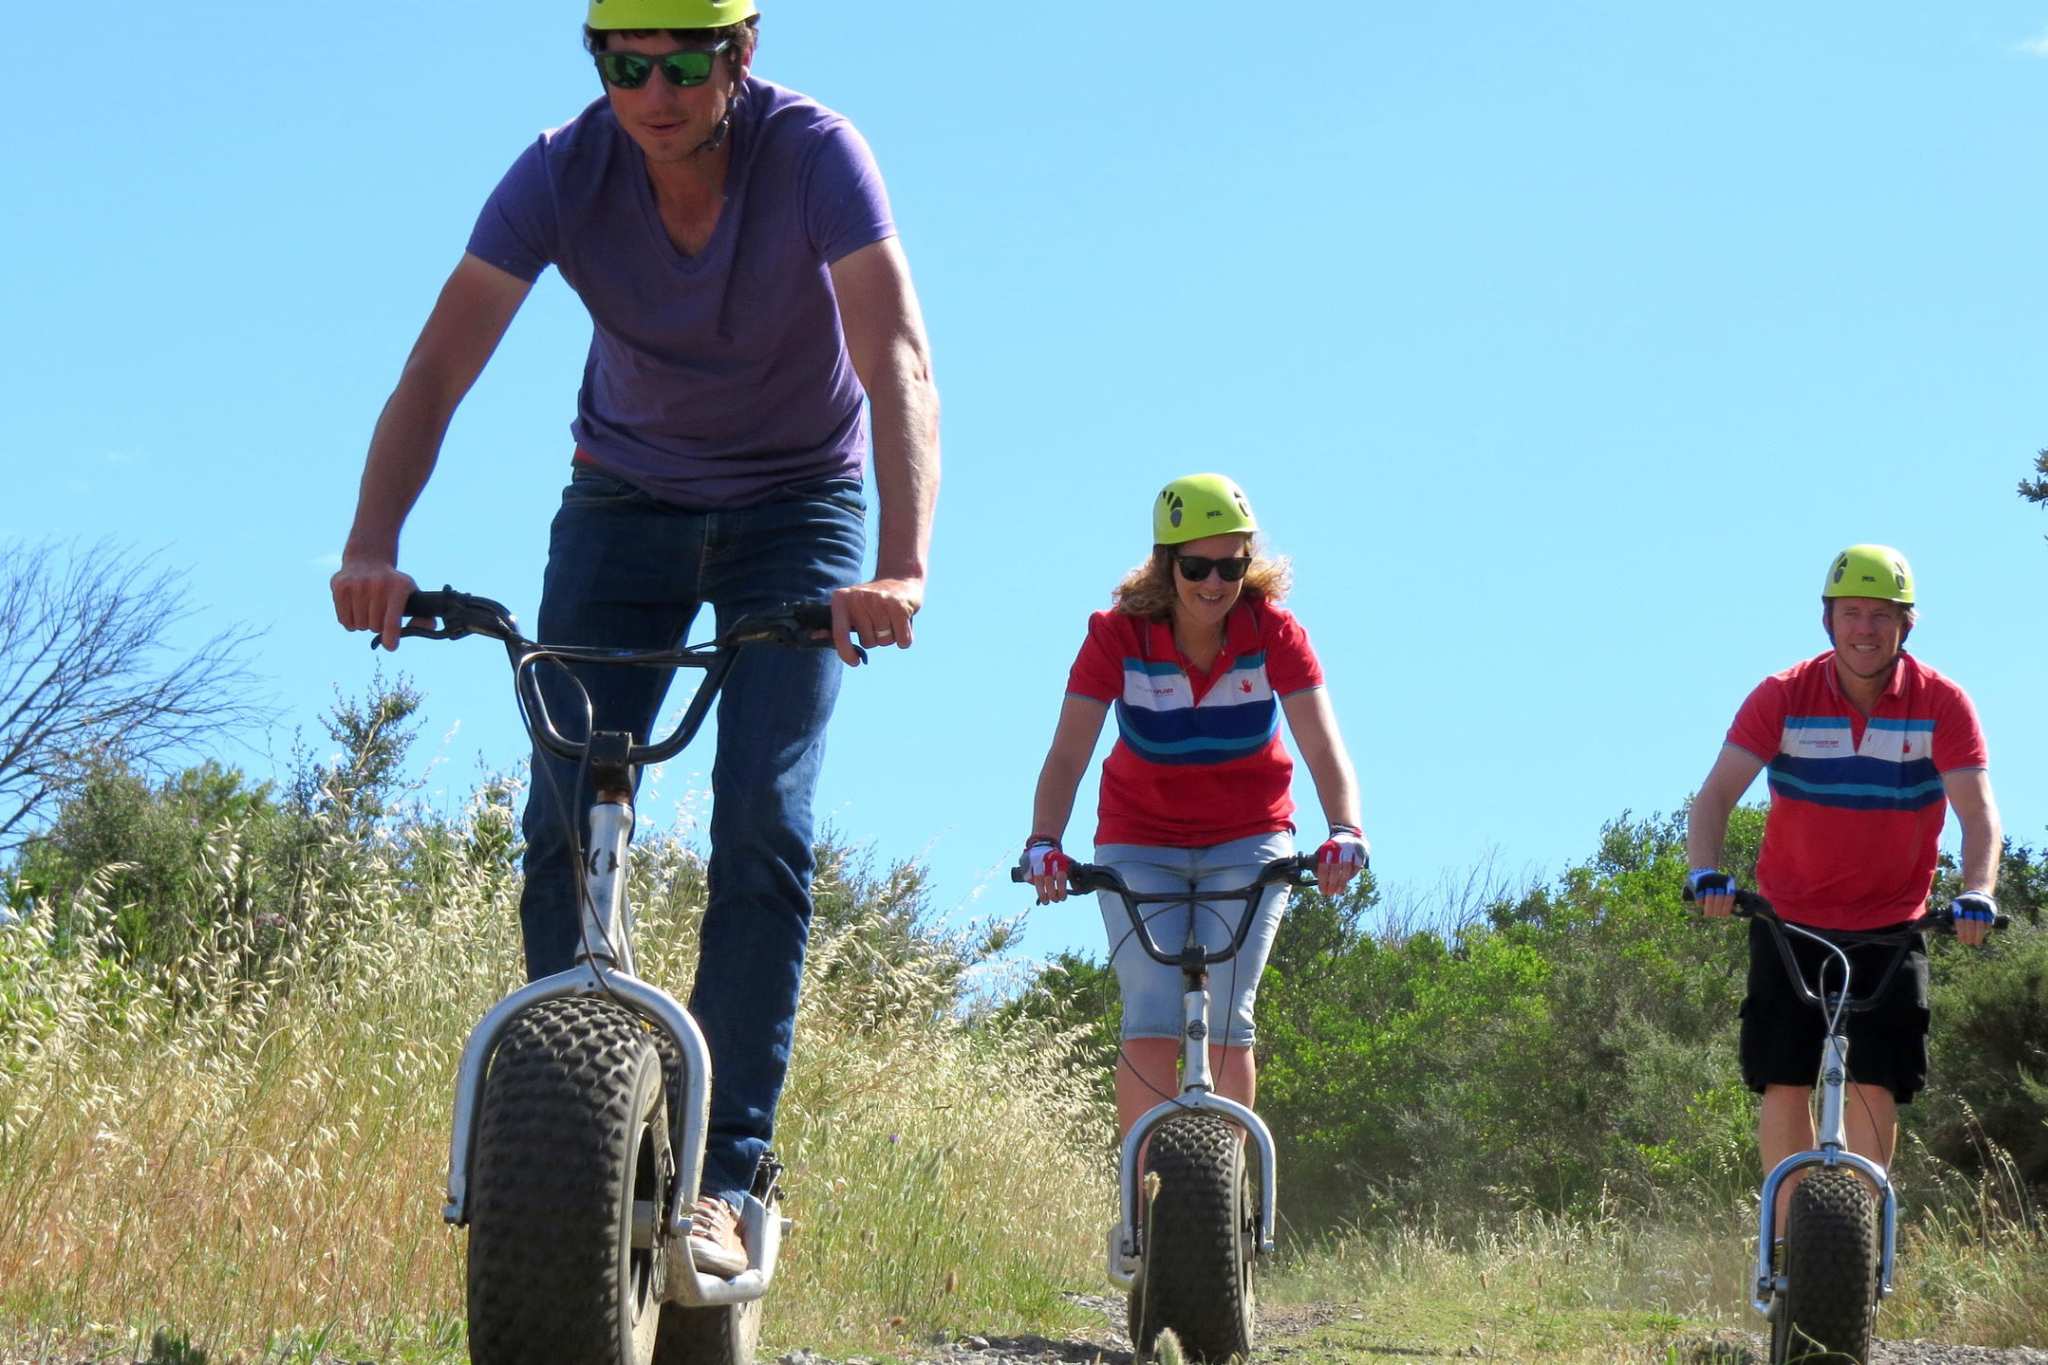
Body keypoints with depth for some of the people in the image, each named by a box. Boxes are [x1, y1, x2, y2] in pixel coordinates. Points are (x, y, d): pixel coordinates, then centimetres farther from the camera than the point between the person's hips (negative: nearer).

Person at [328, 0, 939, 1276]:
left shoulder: (814, 152, -26)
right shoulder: (564, 173, -21)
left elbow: (900, 367, -35)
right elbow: (436, 372, -25)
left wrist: (902, 568, -50)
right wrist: (371, 550, -41)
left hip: (796, 506, -2)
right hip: (626, 499, 2)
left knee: (762, 823, -16)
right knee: (565, 821, -10)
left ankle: (719, 1180, -13)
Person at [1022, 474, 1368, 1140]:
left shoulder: (1275, 635, -17)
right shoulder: (1117, 637, -18)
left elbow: (1324, 749, -26)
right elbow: (1067, 756, -24)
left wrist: (1345, 832, -44)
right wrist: (1044, 843, -41)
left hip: (1248, 842, 0)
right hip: (1140, 842, 0)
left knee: (1226, 1021, -10)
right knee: (1151, 1025, -13)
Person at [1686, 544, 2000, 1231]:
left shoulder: (1941, 704, -9)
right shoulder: (1784, 697, -9)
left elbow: (1977, 810, -15)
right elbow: (1717, 794, -15)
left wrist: (1977, 894, -33)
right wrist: (1705, 873, -33)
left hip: (1892, 927, 0)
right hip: (1790, 920, 0)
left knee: (1874, 1085, -7)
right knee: (1785, 1082, -4)